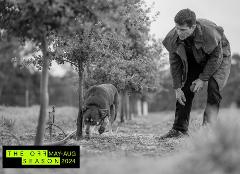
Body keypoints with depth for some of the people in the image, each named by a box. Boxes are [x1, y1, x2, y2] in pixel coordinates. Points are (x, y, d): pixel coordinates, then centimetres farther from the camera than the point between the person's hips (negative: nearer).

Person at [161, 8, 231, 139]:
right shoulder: (173, 37, -26)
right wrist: (177, 88, -13)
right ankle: (179, 129, 2)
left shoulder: (209, 33, -39)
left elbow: (216, 57, -24)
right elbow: (175, 63, -12)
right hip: (194, 61, 4)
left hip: (219, 57, -4)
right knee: (185, 90, -5)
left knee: (213, 87, -25)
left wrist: (203, 78, -24)